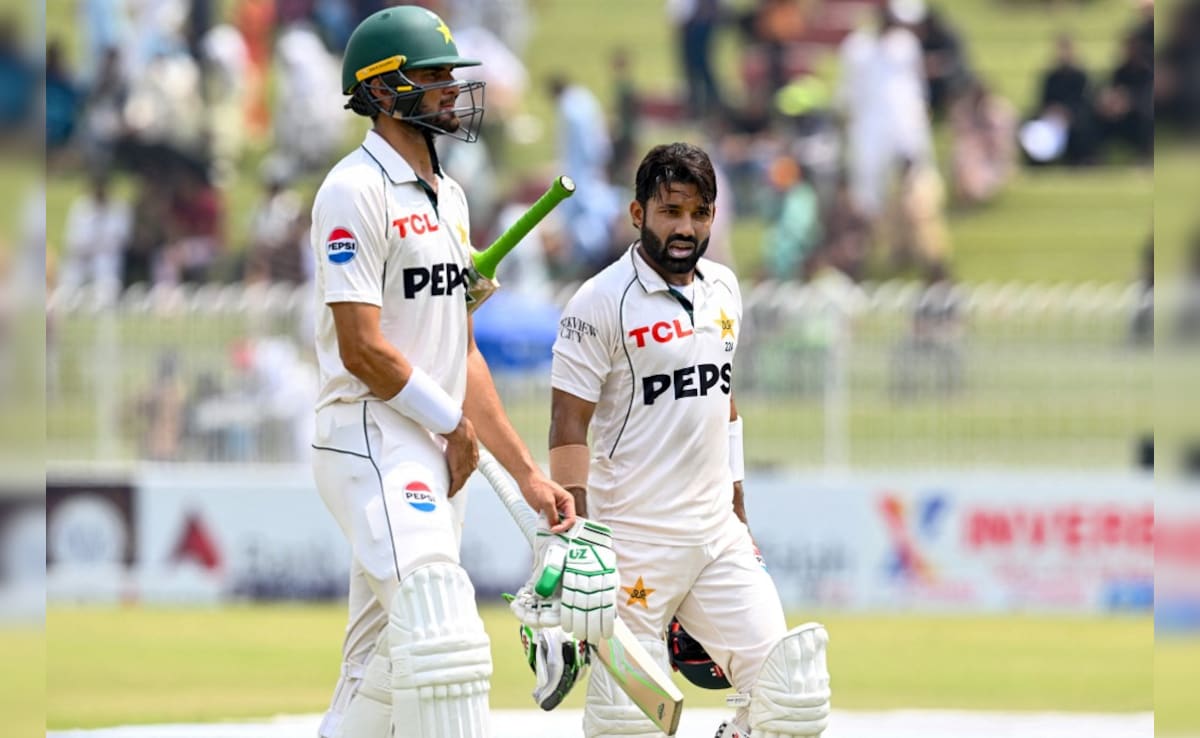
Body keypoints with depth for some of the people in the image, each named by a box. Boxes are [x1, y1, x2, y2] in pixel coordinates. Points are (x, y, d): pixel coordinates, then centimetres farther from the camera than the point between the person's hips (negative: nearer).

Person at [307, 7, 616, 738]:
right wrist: (456, 425, -6)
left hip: (435, 459, 9)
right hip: (374, 447, -9)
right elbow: (363, 350, -16)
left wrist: (528, 474, 15)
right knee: (445, 645, -21)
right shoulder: (356, 190, -10)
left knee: (383, 677, 10)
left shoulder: (447, 196, 18)